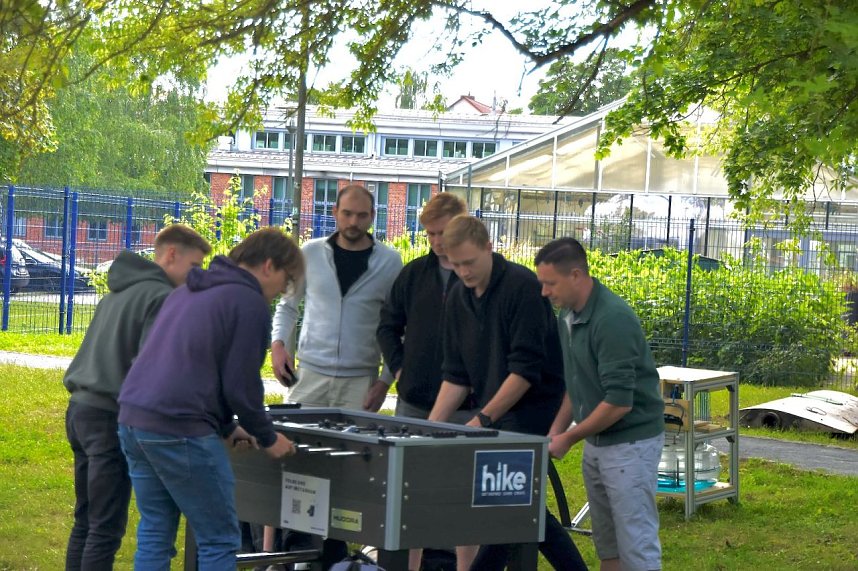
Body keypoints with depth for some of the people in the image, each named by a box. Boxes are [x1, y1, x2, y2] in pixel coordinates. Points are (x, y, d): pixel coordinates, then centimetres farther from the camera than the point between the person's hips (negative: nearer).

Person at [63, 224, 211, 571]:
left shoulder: (118, 291, 19)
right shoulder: (162, 297, -11)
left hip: (79, 408, 9)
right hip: (111, 416, -9)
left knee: (85, 521, 16)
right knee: (107, 529, -6)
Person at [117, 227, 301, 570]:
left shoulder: (187, 293, 22)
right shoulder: (249, 303, -5)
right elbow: (240, 384, -7)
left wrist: (225, 428, 28)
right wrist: (267, 438, 9)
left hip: (132, 418, 9)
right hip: (179, 430, -9)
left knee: (154, 534, 15)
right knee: (220, 541, 1)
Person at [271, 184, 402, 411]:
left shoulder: (389, 262, 1)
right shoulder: (310, 253, 4)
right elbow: (287, 305, 15)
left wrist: (385, 382, -2)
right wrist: (278, 344, -2)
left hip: (361, 379, -1)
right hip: (310, 374, 1)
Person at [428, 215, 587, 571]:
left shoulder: (522, 286, -15)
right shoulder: (459, 298, 7)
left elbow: (526, 368, -19)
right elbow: (456, 375, 10)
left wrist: (483, 419, -18)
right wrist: (432, 425, -1)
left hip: (532, 409, -8)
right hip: (494, 414, 8)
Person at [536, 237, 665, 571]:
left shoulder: (612, 318, -24)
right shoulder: (568, 316, 5)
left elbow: (619, 402, -25)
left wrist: (569, 439, -15)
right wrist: (556, 429, 6)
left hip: (630, 440, -9)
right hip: (597, 439, 9)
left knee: (636, 542, -8)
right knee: (606, 540, 13)